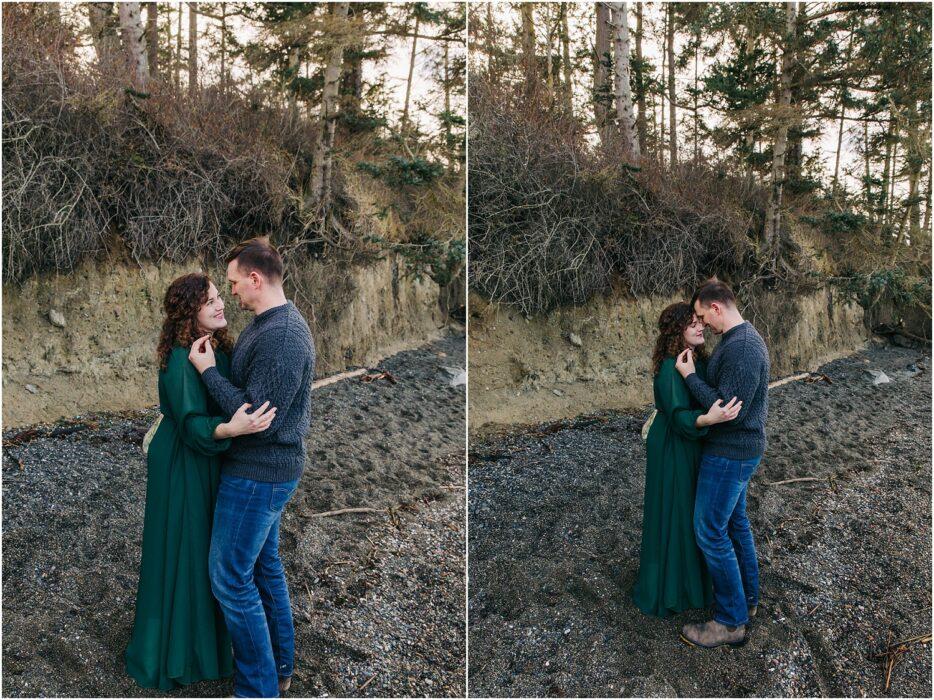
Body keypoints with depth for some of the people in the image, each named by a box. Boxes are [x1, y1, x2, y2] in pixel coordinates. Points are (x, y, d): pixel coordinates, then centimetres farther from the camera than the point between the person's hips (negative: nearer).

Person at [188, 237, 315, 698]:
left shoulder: (281, 336, -25)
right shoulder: (268, 323, 8)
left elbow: (256, 415, -25)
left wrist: (207, 371, -18)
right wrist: (216, 364, 1)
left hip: (258, 473, -10)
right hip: (266, 468, 10)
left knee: (230, 578, 0)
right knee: (264, 564, 21)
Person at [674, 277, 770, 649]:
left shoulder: (742, 349, -26)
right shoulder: (740, 339, 8)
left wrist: (689, 374, -20)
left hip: (730, 454, -10)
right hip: (737, 449, 10)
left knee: (711, 531, -2)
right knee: (735, 522, 21)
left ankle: (730, 622, 9)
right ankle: (747, 598, 36)